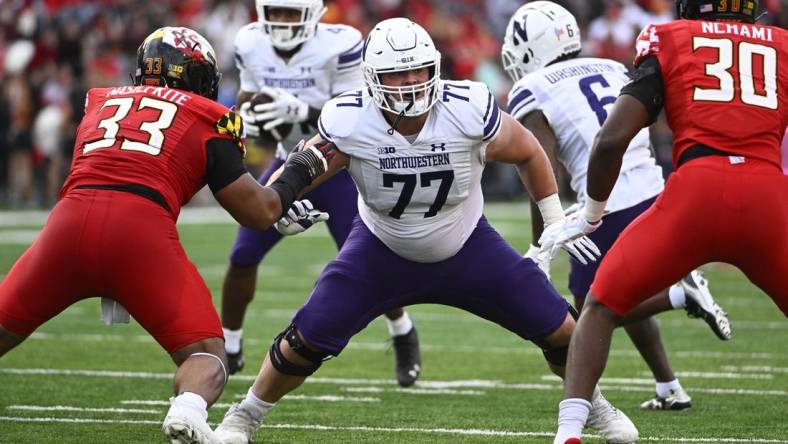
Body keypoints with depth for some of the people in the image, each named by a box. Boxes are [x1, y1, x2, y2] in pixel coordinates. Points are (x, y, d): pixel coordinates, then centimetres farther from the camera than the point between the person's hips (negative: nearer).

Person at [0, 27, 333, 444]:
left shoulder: (100, 103, 28)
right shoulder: (206, 121, 17)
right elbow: (260, 213, 16)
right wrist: (299, 171, 35)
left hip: (70, 221, 3)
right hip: (141, 232, -3)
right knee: (207, 356, 7)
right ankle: (187, 411, -26)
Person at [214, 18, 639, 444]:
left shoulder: (470, 110, -27)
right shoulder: (349, 124, -29)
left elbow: (528, 153, -7)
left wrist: (556, 221, -2)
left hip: (468, 248, 1)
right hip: (383, 249, -1)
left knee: (558, 328, -4)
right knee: (309, 338, -15)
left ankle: (593, 406, 27)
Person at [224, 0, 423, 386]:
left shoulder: (339, 46, -23)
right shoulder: (251, 44, -8)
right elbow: (247, 97, 6)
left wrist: (301, 111, -38)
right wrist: (246, 116, -18)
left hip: (340, 168, -4)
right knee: (242, 257, -3)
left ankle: (404, 337, 22)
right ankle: (229, 350, 14)